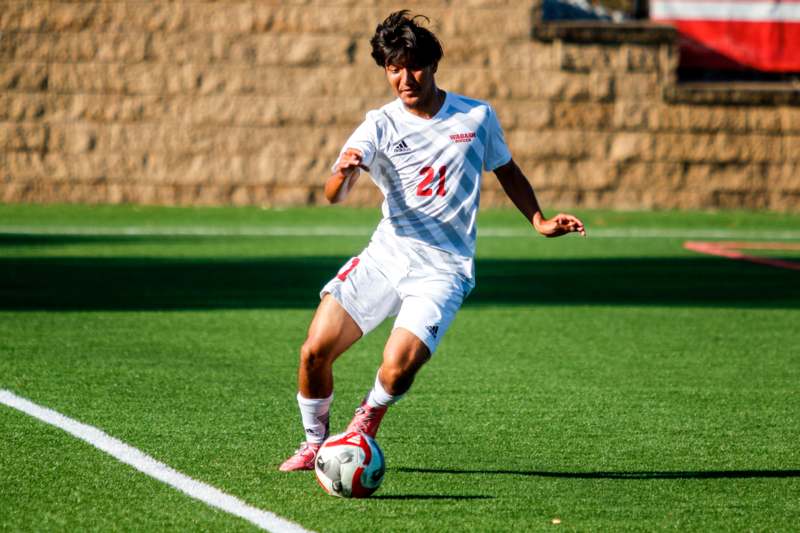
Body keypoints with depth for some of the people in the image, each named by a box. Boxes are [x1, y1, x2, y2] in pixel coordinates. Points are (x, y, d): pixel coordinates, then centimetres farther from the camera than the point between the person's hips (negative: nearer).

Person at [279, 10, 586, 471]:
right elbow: (334, 196, -16)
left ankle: (371, 415, 16)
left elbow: (507, 172, 21)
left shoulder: (477, 117, 2)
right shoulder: (380, 126, -1)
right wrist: (344, 171, -38)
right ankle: (315, 443, 17)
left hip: (442, 269, -2)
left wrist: (540, 222, 16)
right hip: (386, 256, 2)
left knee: (397, 370, -21)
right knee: (315, 351, -11)